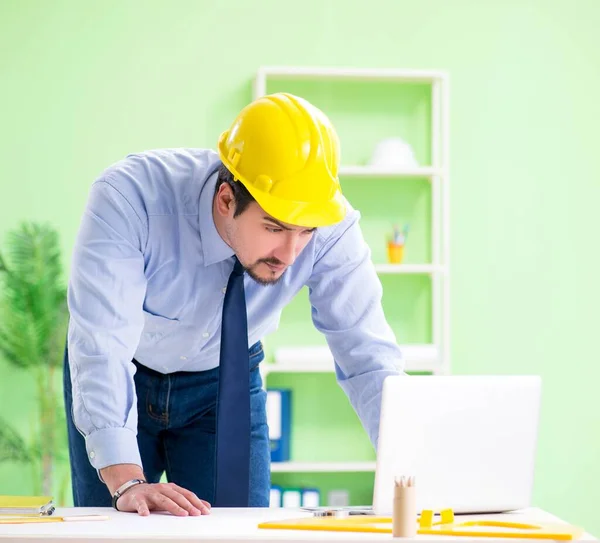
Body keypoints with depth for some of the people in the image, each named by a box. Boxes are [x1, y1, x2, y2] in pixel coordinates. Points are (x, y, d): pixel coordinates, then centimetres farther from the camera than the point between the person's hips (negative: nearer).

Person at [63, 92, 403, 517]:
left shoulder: (330, 226, -27)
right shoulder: (129, 198, -35)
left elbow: (367, 355, -24)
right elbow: (100, 346, -39)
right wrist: (126, 483, -48)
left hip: (227, 384, 2)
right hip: (121, 383, -1)